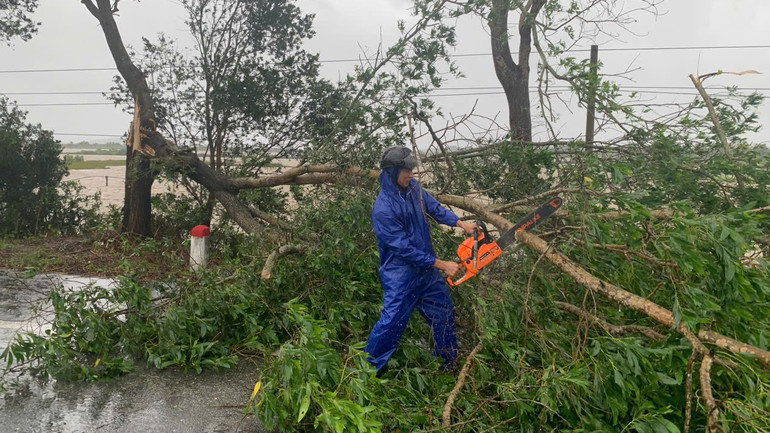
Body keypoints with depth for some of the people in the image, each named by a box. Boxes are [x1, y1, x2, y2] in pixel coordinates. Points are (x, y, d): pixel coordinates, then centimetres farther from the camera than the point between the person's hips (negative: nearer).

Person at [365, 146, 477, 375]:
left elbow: (435, 208, 8)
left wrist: (461, 223, -9)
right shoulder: (383, 209, -25)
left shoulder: (413, 187, -3)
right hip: (401, 276, -8)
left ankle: (450, 363, 42)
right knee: (390, 324, -4)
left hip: (427, 270, 8)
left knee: (445, 315, 20)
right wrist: (442, 265, -21)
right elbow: (405, 249, -24)